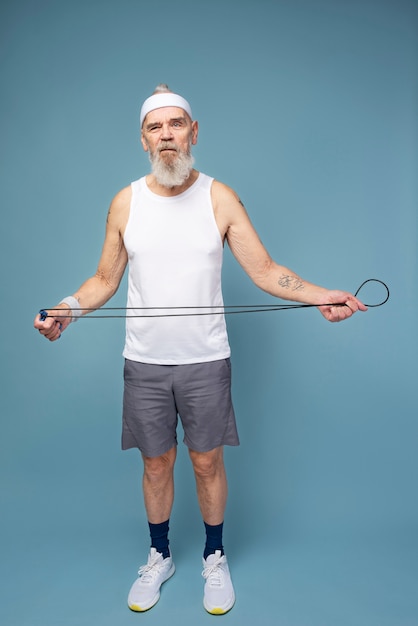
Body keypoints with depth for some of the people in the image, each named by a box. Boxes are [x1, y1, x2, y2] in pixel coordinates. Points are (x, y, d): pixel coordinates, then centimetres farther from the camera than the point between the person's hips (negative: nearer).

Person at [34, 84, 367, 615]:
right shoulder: (125, 202, 1)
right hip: (144, 364, 2)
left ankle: (215, 558, 37)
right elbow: (104, 279, 6)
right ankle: (159, 557, 39)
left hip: (205, 361, -1)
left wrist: (319, 295, -20)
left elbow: (264, 270, -5)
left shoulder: (220, 198, -3)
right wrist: (68, 307, -13)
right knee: (156, 464, 15)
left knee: (208, 462, 12)